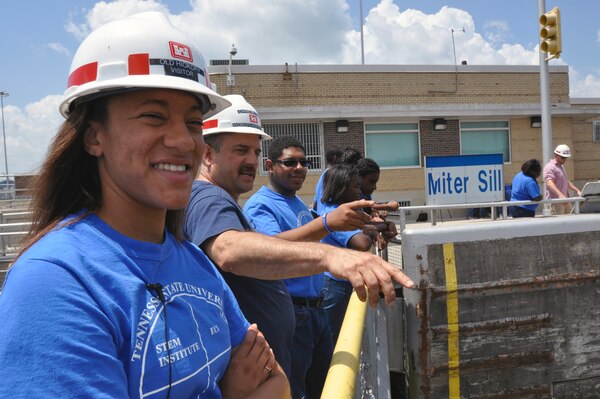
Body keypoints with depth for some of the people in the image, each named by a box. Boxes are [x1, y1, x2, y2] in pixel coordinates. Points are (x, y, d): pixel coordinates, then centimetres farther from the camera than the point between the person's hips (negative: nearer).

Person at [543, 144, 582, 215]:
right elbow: (549, 183, -26)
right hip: (555, 201, -10)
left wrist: (577, 191, 17)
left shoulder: (561, 166, 21)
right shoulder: (550, 167, -11)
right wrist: (560, 195, -39)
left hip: (565, 200, 10)